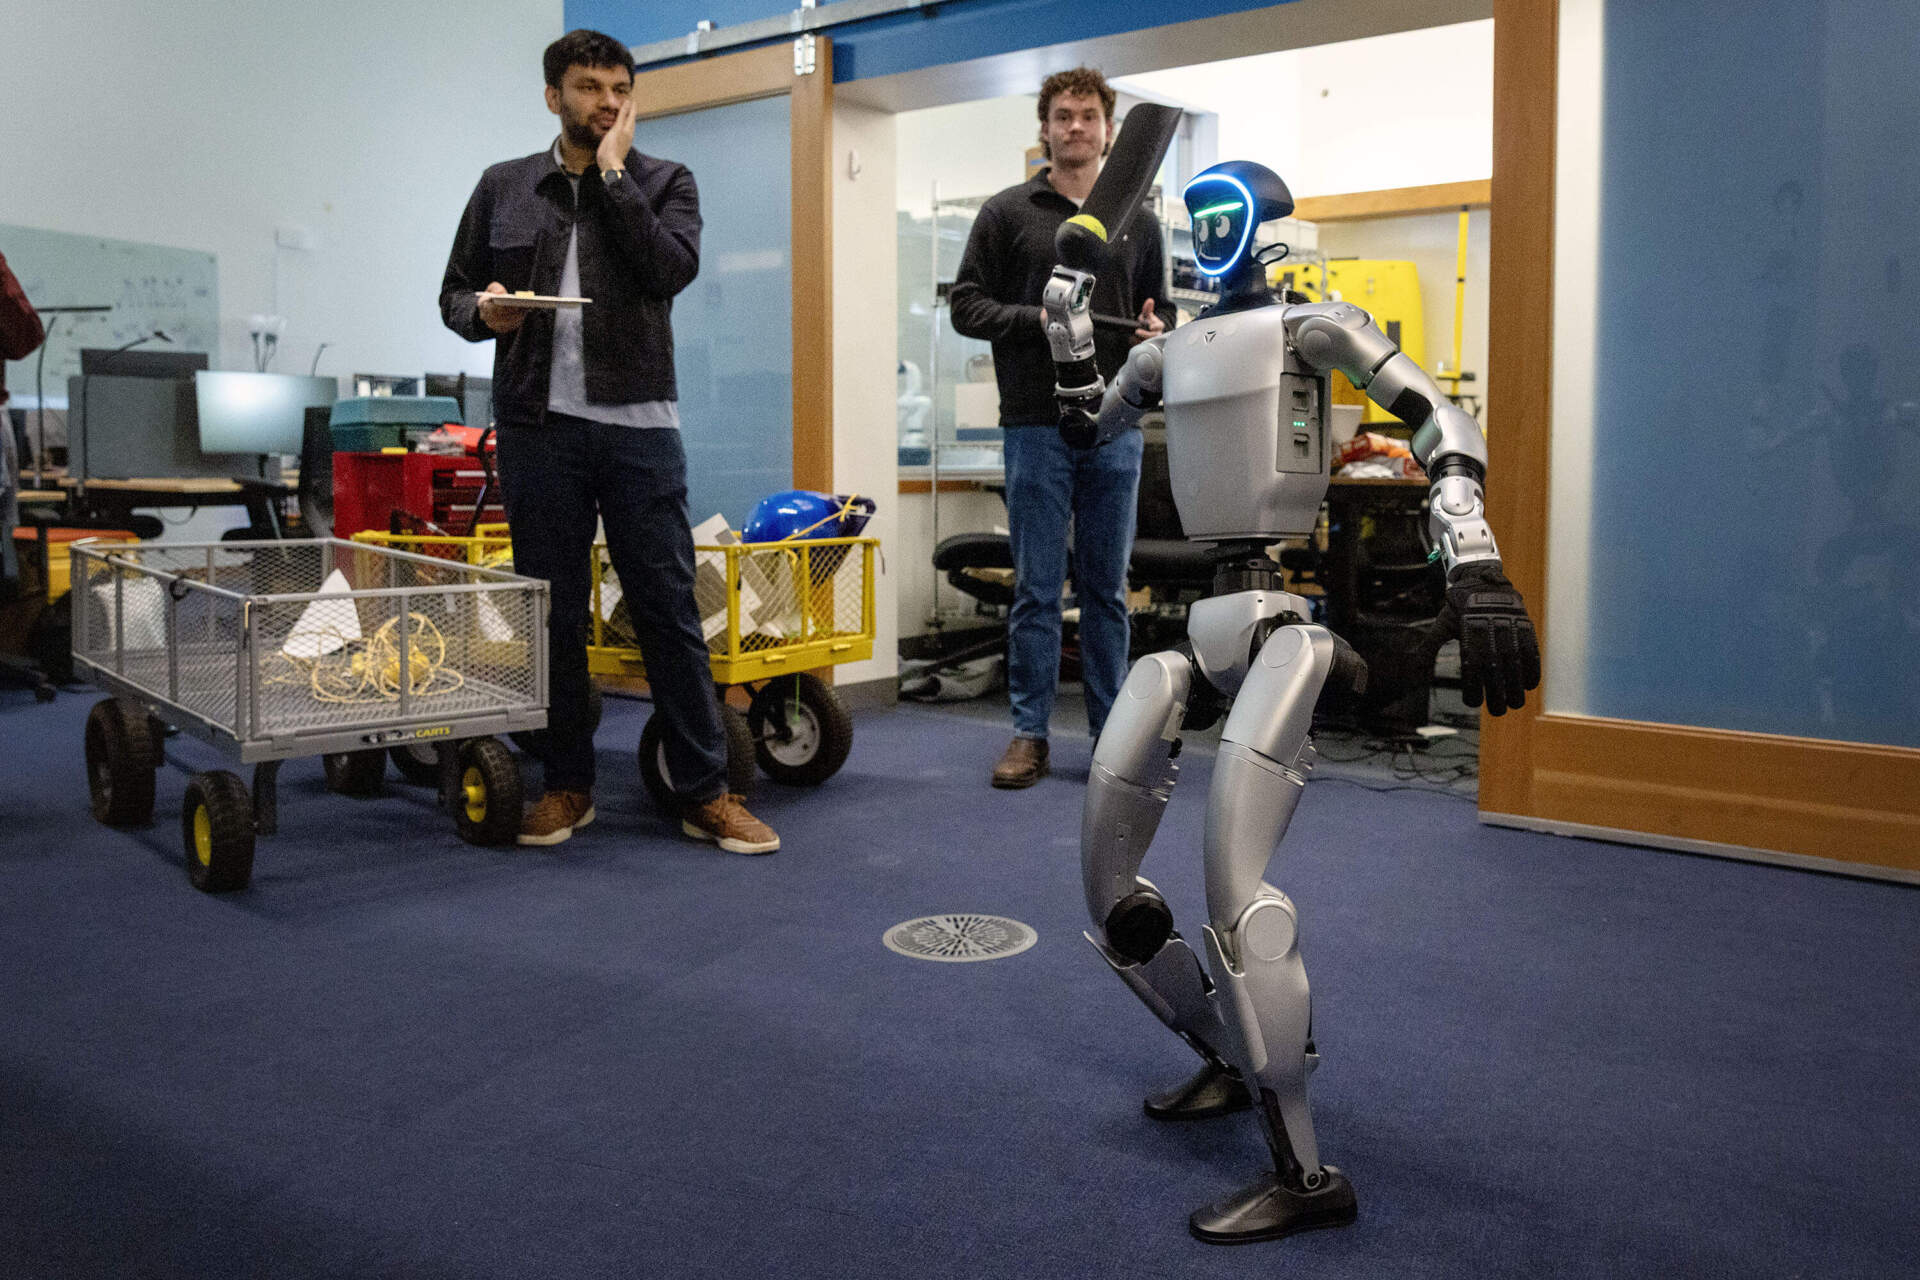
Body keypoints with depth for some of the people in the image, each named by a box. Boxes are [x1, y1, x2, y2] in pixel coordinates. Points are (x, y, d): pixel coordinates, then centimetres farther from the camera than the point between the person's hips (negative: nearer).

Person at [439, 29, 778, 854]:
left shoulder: (664, 182, 8)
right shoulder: (503, 188, 12)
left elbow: (671, 268, -11)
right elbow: (453, 294, 14)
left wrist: (612, 174, -6)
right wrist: (482, 310, -9)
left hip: (638, 425, -2)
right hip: (539, 425, 2)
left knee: (669, 608, -2)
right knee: (552, 613, 7)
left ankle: (705, 792, 5)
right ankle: (567, 785, 19)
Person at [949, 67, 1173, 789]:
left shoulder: (1137, 222, 15)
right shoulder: (1008, 213, 5)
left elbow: (1160, 308, 20)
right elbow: (967, 306, 1)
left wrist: (1155, 330, -4)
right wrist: (1039, 318, -15)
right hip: (1037, 426, -3)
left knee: (1107, 589, 8)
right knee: (1036, 589, 1)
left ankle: (1112, 732, 16)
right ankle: (1030, 734, 9)